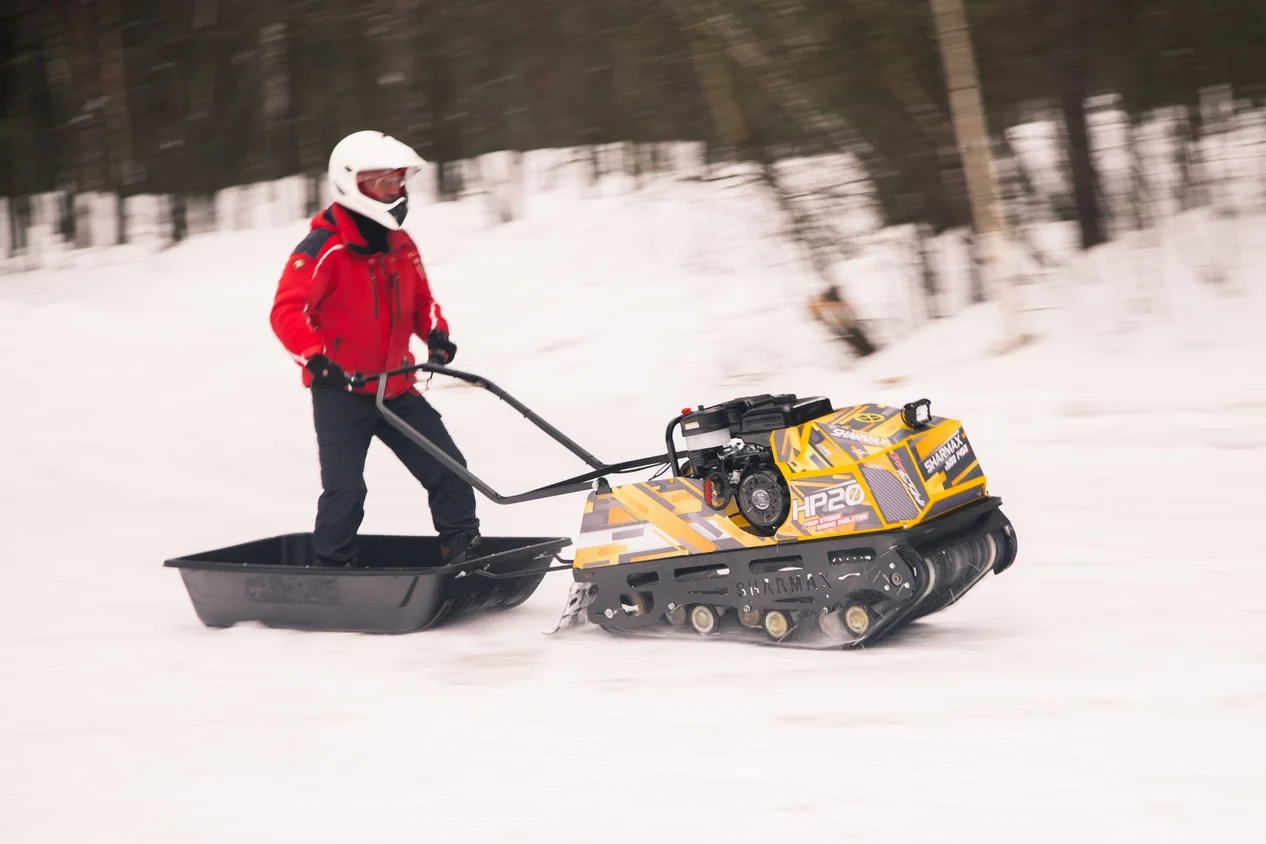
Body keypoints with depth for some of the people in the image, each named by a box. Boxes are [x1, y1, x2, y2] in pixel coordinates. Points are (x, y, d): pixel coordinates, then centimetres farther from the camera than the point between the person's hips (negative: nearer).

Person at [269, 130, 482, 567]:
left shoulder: (400, 245, 9)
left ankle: (464, 552, 13)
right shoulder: (324, 248, -15)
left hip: (395, 387, 7)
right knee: (345, 488, -11)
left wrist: (435, 333, -1)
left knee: (448, 469, 3)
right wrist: (316, 358, -31)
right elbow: (286, 312, -19)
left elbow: (421, 300, 19)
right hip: (340, 390, -6)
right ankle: (331, 569, 4)